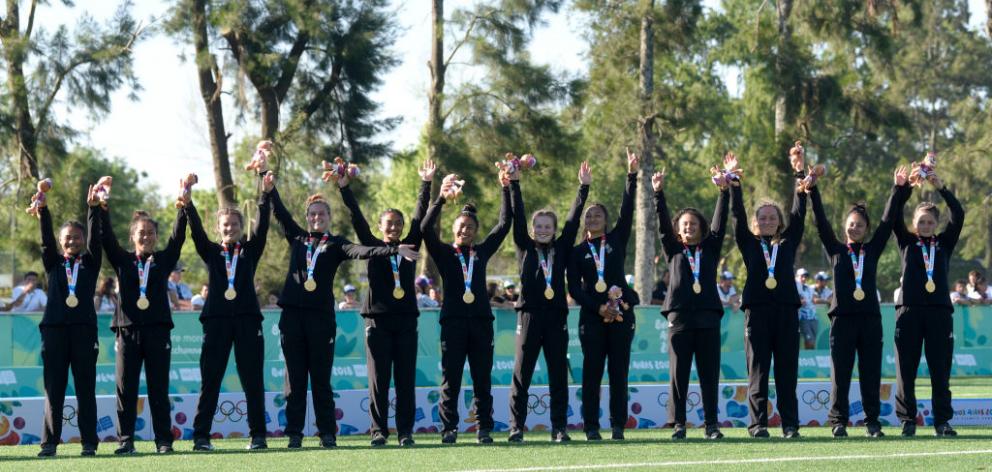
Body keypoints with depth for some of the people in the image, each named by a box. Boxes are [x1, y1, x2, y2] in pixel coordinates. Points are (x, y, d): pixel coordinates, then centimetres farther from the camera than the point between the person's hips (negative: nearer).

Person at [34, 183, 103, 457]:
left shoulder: (90, 262, 11)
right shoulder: (53, 263, 13)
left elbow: (95, 239, -1)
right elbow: (46, 238, 1)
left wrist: (94, 209, -14)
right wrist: (43, 210, -14)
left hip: (83, 328, -1)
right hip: (55, 328, 1)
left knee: (85, 388, 1)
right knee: (54, 388, 1)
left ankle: (89, 442, 2)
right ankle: (49, 442, 2)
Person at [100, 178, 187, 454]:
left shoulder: (164, 260, 10)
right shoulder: (122, 261, 10)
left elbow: (178, 237, 1)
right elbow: (106, 239, 1)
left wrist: (184, 206, -9)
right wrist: (101, 209, -11)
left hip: (157, 330, 0)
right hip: (127, 330, 0)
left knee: (159, 388, 1)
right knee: (125, 389, 0)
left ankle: (164, 440, 3)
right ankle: (126, 440, 3)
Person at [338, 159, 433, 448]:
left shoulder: (410, 246, 13)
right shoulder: (372, 247, 8)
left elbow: (420, 217, 8)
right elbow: (357, 219, 1)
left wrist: (427, 184, 3)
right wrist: (344, 188, -8)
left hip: (406, 319, 2)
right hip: (378, 319, -2)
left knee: (406, 378, 1)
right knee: (378, 378, -2)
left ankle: (406, 432, 3)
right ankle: (379, 431, 1)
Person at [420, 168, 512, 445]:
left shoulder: (482, 252, 14)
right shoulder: (444, 254, 7)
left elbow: (504, 225, 11)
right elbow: (426, 229, -8)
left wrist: (506, 190, 5)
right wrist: (441, 199, -20)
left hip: (481, 320, 2)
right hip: (453, 320, -2)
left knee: (482, 378, 2)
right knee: (450, 377, -3)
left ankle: (485, 429, 4)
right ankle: (449, 429, 0)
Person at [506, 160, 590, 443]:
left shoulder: (561, 249, 11)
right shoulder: (525, 248, 6)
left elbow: (573, 220, 7)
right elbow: (517, 216, 0)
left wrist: (583, 188, 1)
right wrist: (513, 183, -7)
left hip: (557, 318, 2)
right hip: (529, 316, -2)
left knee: (558, 375, 3)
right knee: (521, 375, -2)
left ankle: (559, 428, 7)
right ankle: (516, 428, 0)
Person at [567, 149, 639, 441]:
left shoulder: (616, 240, 11)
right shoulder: (577, 252, 8)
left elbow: (627, 211, 1)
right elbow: (574, 288, 1)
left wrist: (632, 176, -7)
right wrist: (598, 307, -11)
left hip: (621, 312, 1)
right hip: (592, 315, -1)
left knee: (619, 371, 0)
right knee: (592, 371, -3)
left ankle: (618, 425, 3)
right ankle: (591, 426, 0)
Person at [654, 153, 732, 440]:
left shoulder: (710, 250, 15)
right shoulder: (673, 251, 13)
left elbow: (720, 223, 7)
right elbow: (663, 225, 3)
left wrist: (725, 189, -2)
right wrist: (659, 194, -10)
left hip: (708, 317, 1)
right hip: (680, 317, -1)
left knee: (709, 374, 1)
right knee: (678, 373, -2)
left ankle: (712, 424, 4)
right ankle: (678, 424, 0)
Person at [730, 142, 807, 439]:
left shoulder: (788, 243, 15)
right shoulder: (749, 245, 12)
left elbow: (799, 213, 11)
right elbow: (738, 215, 8)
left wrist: (799, 174, 6)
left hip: (786, 311, 1)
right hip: (757, 311, -1)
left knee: (787, 371, 0)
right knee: (757, 371, -2)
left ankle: (790, 424, 1)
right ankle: (758, 423, -1)